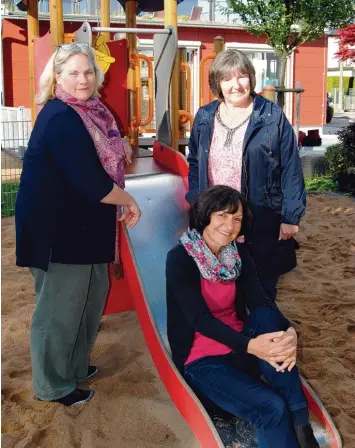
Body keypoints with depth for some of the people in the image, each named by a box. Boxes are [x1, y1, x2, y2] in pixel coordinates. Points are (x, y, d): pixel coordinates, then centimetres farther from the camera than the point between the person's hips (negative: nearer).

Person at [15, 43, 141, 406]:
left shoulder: (90, 110, 7)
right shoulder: (61, 119, -23)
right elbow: (91, 183, -28)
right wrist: (129, 201, -14)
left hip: (81, 222, 10)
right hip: (56, 227, -10)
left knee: (91, 293, 19)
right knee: (60, 305, 3)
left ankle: (74, 364, 38)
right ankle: (53, 385, 22)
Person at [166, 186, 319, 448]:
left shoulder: (239, 253, 2)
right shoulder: (180, 259, -15)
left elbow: (259, 300, -10)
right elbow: (199, 318, -24)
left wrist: (288, 331, -32)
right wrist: (250, 345, -39)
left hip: (240, 349, 5)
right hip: (202, 359, -5)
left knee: (267, 318, -28)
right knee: (272, 407, -29)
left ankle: (300, 423, -25)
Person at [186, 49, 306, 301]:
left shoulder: (272, 116, -7)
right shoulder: (204, 117, 4)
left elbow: (291, 170, -6)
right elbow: (194, 165, 12)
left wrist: (291, 217, -9)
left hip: (263, 224, -3)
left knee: (262, 291, 13)